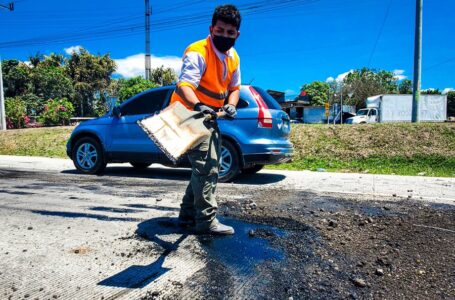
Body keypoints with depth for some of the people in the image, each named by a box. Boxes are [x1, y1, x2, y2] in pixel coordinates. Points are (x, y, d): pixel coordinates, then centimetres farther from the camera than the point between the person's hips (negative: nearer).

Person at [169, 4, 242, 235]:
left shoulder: (233, 57, 7)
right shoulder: (197, 53, -20)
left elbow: (234, 87, 15)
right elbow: (183, 86, -33)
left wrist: (231, 105, -6)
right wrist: (197, 106, -53)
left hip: (210, 117, 9)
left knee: (208, 167, 14)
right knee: (205, 167, -14)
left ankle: (188, 214, 27)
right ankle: (206, 221, -4)